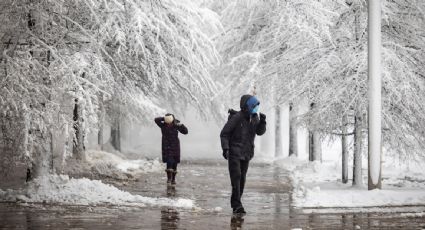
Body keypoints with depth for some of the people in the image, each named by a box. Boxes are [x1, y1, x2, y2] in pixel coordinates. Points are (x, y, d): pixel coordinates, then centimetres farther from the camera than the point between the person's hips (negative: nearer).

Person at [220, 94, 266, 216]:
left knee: (242, 178, 9)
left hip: (246, 154, 7)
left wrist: (262, 121, -18)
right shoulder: (236, 118, -15)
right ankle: (237, 205, -18)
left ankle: (235, 203, 19)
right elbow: (224, 133, -13)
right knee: (236, 177, -14)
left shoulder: (254, 118, 5)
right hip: (234, 152, -7)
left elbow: (260, 132, 0)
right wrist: (225, 148, -23)